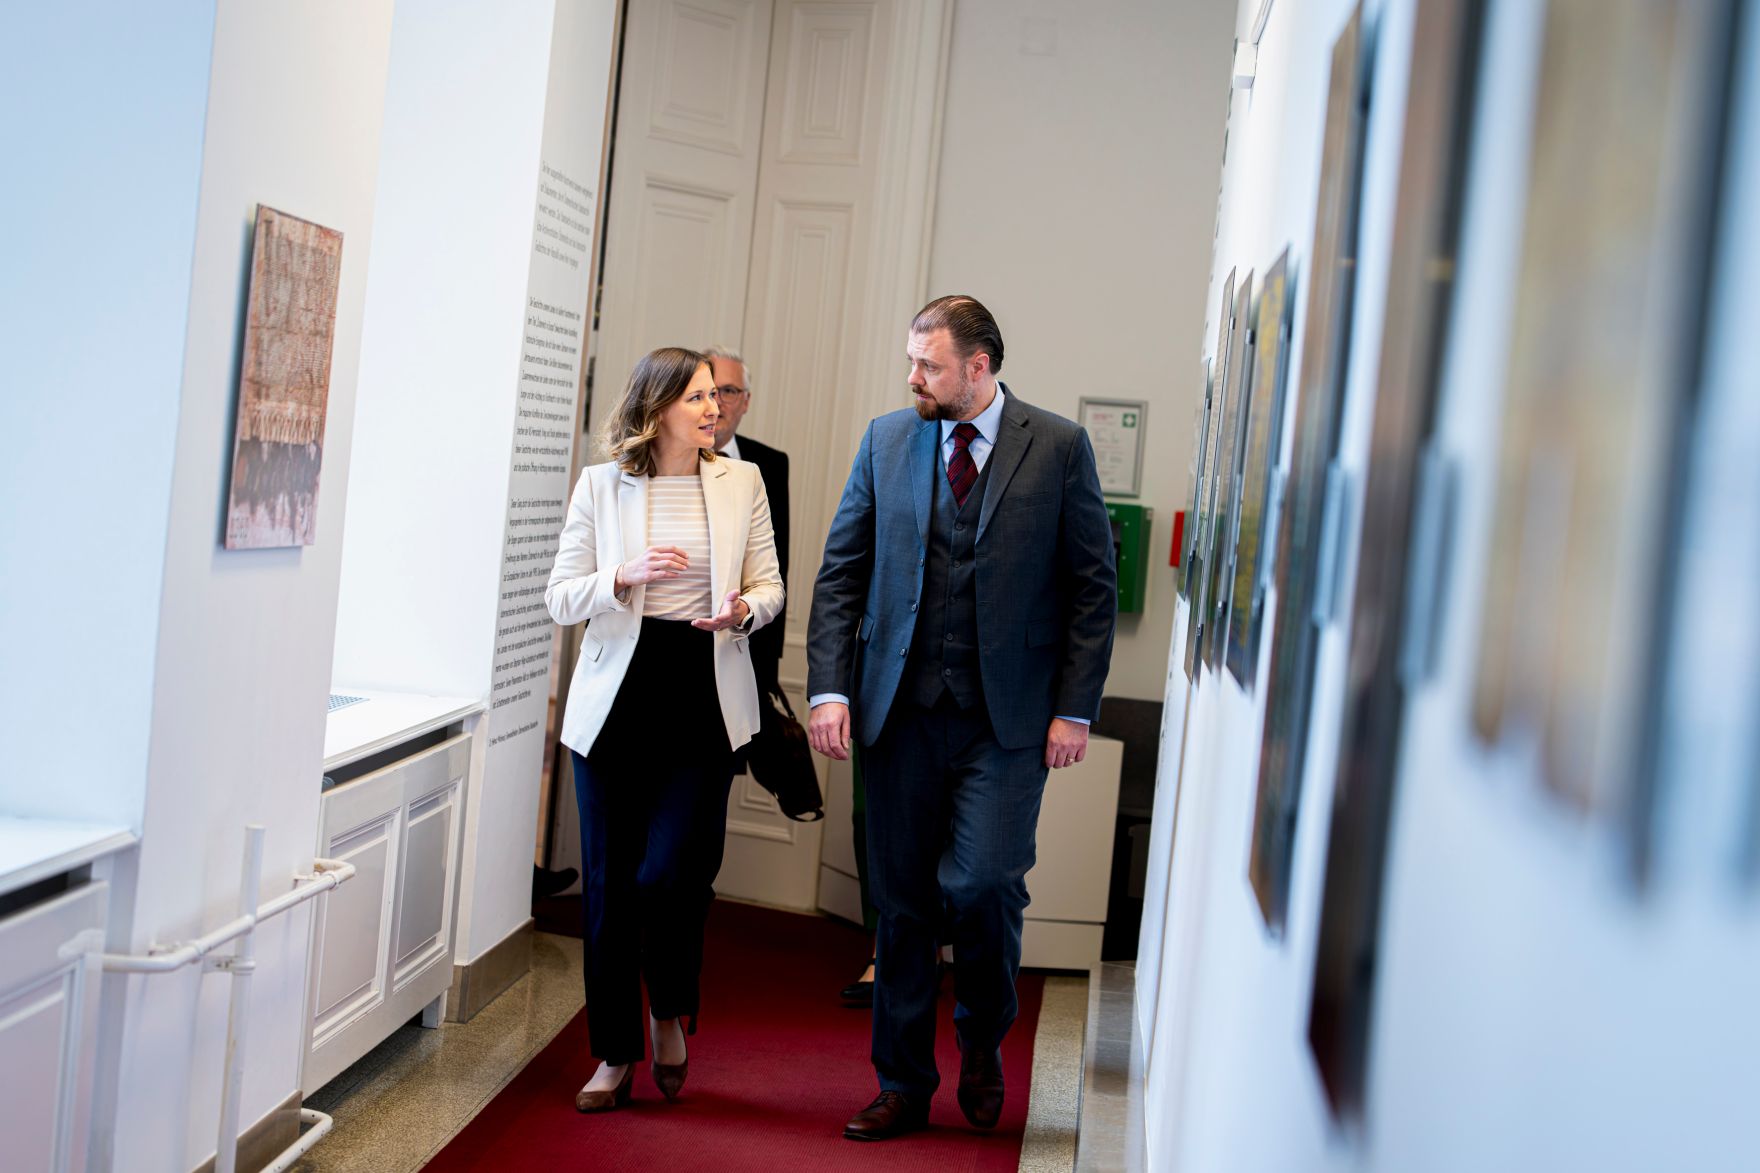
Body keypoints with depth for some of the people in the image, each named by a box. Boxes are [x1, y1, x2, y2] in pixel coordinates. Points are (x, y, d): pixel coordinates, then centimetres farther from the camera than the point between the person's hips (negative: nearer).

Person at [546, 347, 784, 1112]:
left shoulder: (742, 482, 5)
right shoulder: (600, 487, 2)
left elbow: (769, 586, 9)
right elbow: (561, 598, 1)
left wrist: (742, 610, -13)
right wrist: (626, 576, -16)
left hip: (704, 696, 0)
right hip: (617, 697, 1)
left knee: (670, 871, -11)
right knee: (609, 880, 5)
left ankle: (671, 1017, 19)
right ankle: (615, 1055, 20)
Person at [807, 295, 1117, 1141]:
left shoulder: (1059, 448, 0)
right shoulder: (886, 441, 7)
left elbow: (1093, 586, 0)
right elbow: (840, 571, 7)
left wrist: (1075, 707, -6)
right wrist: (829, 687, -3)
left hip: (1007, 720, -3)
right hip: (902, 712, 3)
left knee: (978, 882, -13)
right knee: (902, 902, 7)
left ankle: (983, 1033, 19)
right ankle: (903, 1086, 23)